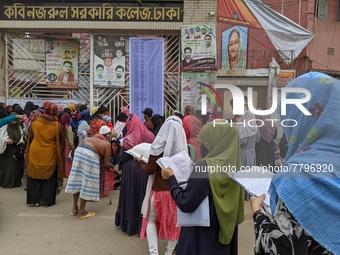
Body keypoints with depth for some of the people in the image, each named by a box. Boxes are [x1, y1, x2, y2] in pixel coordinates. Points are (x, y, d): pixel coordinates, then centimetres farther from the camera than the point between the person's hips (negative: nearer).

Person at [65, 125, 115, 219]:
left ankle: (75, 208, 27)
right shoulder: (107, 144, 11)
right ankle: (81, 212, 13)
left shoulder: (94, 137, 28)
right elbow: (106, 164, 9)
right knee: (87, 182, 6)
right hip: (90, 155, -7)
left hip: (78, 150, 7)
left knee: (77, 179, 16)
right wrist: (113, 167, 30)